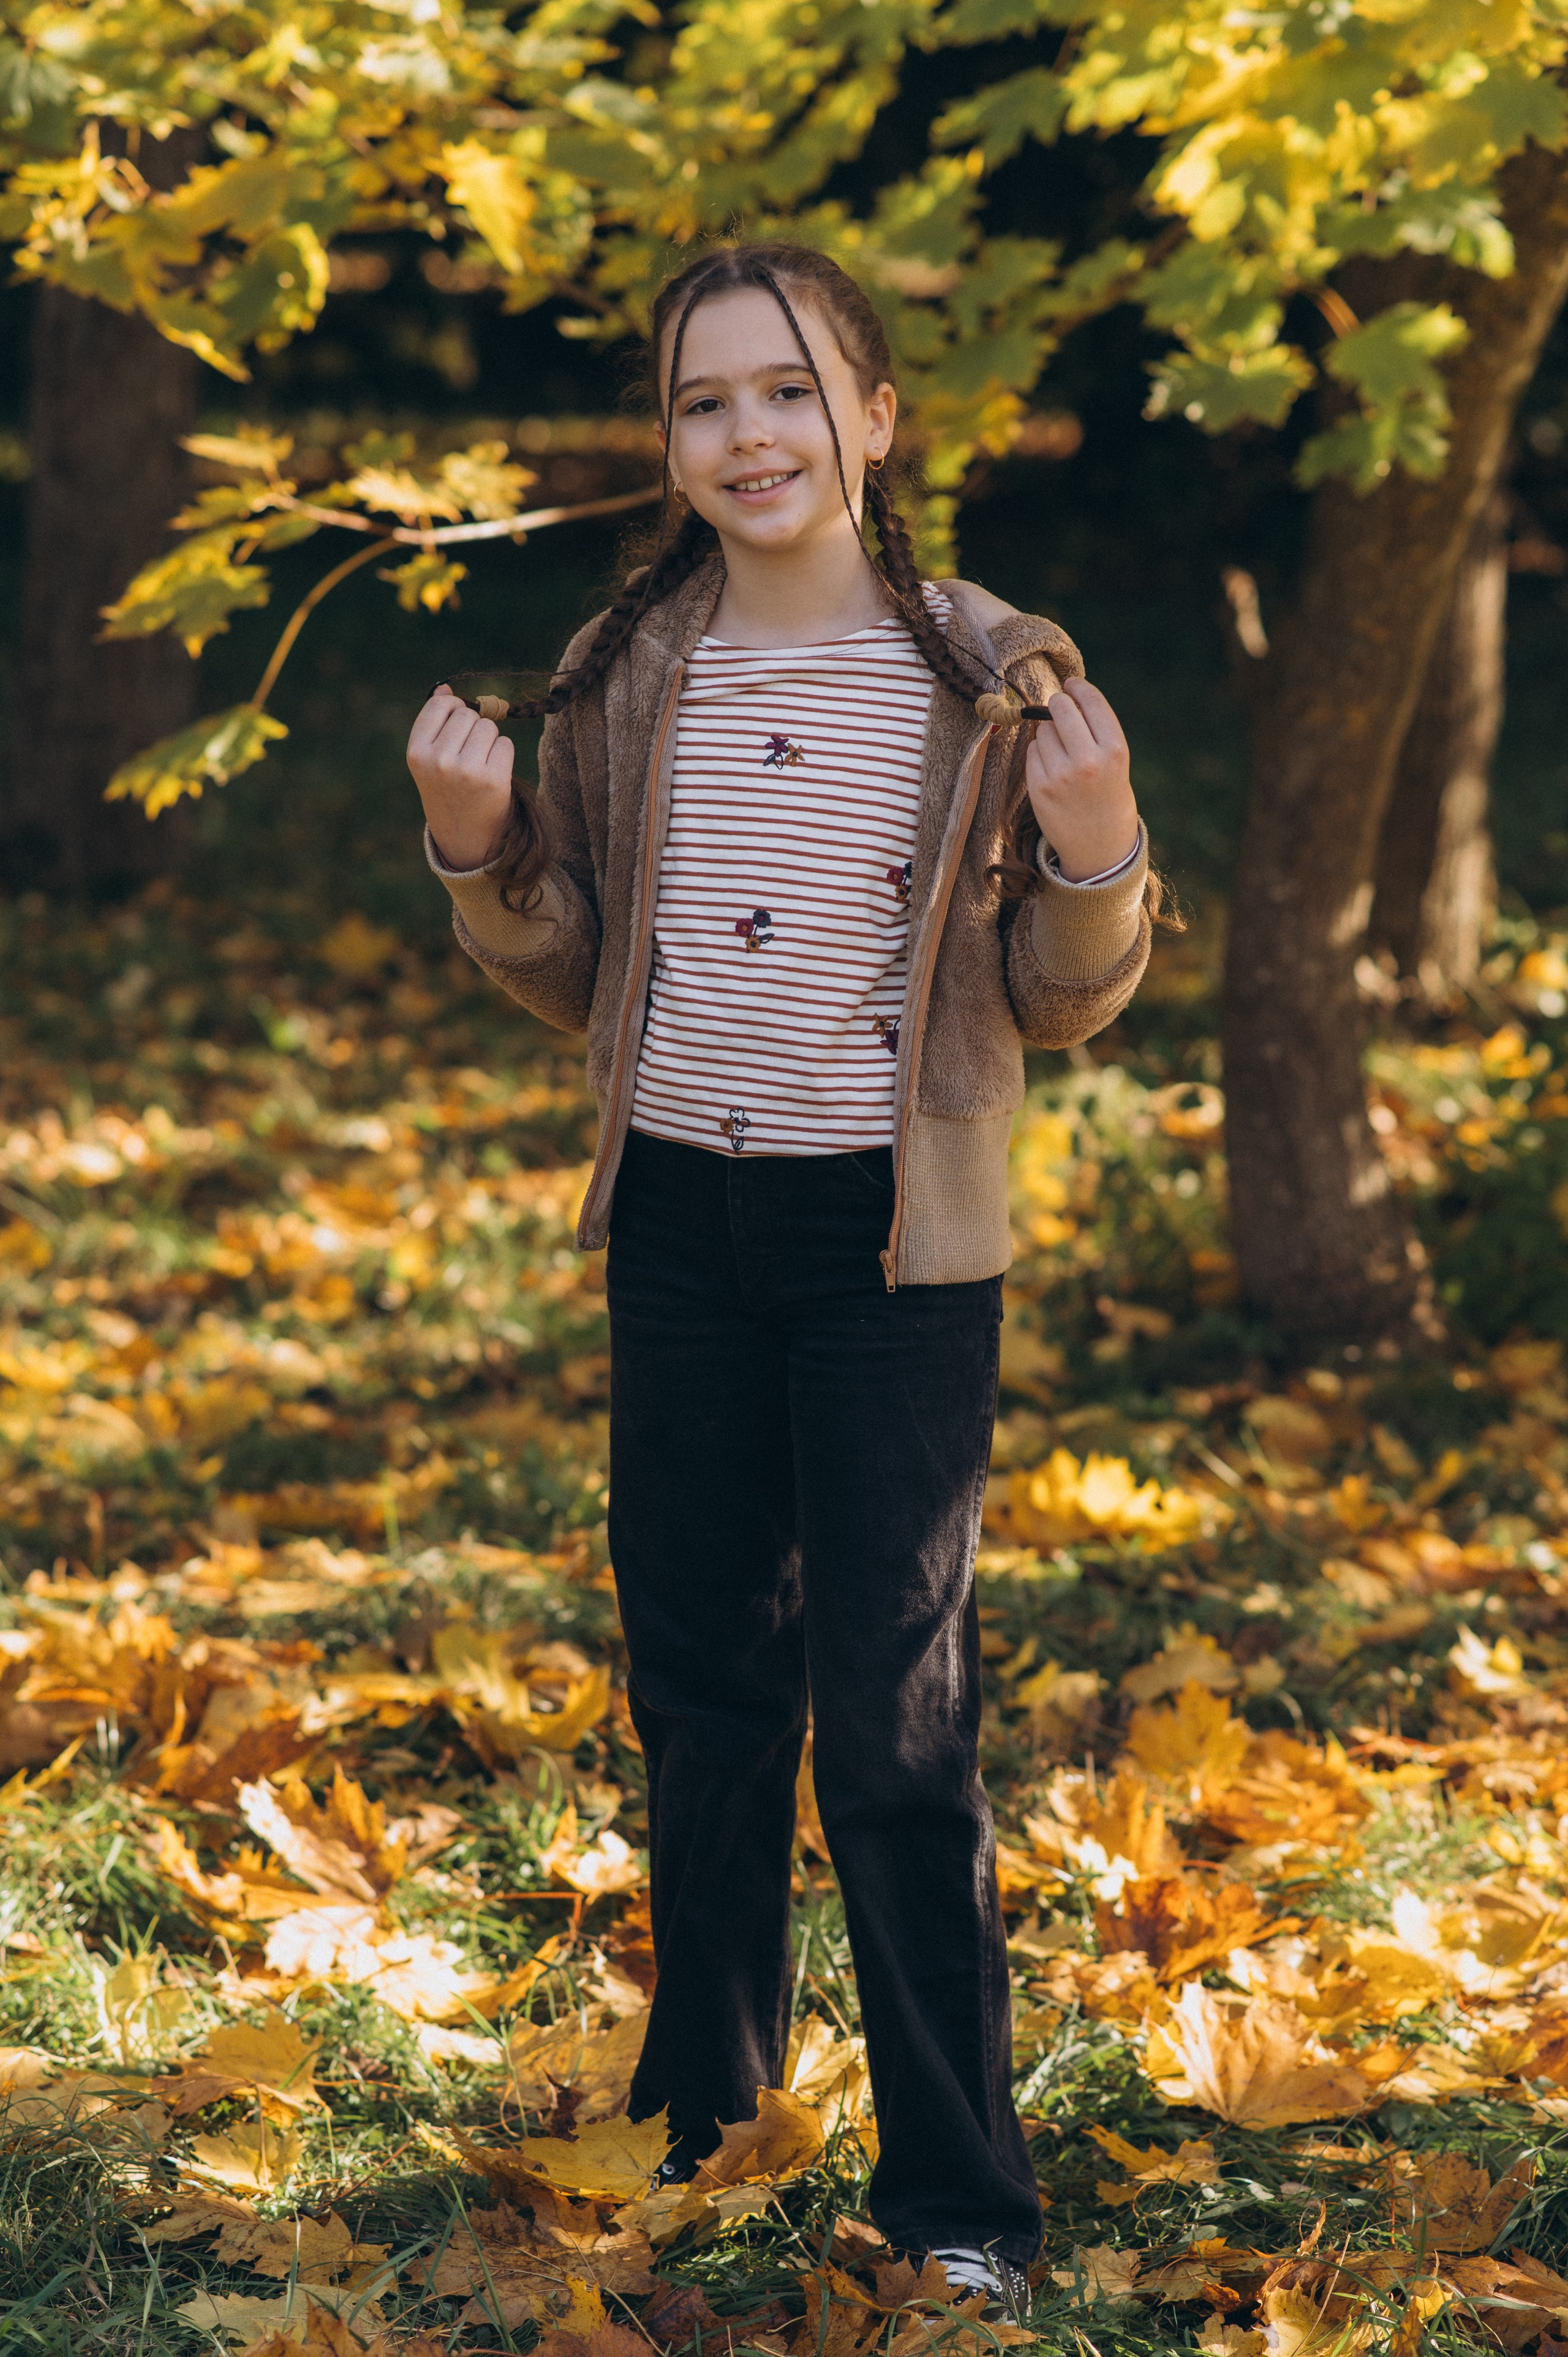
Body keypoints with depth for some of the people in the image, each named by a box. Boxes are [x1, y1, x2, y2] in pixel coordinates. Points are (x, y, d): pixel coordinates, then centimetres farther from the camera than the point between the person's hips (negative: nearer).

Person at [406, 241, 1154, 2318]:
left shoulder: (987, 683, -6)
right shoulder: (622, 683, 3)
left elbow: (1059, 1007, -1)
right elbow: (574, 977, 12)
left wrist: (1094, 851, -20)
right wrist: (478, 847, -5)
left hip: (892, 1236, -4)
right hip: (680, 1221, 4)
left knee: (899, 1730, -2)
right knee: (700, 1686, 16)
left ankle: (960, 2198, 9)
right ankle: (707, 2107, 34)